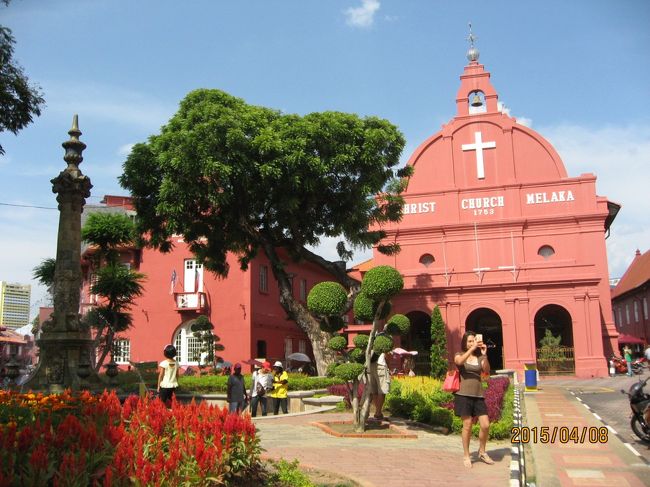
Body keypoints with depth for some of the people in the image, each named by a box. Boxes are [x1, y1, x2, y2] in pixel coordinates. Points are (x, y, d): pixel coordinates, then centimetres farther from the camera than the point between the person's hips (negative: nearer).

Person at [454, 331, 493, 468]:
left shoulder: (479, 357, 9)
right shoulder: (459, 355, 4)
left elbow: (487, 371, -9)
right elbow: (459, 362, -22)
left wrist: (484, 355, -22)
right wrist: (472, 348, -25)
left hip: (478, 395, 3)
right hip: (464, 395, -3)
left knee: (485, 425, -1)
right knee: (467, 426, -1)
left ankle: (482, 452, 21)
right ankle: (466, 456, 13)